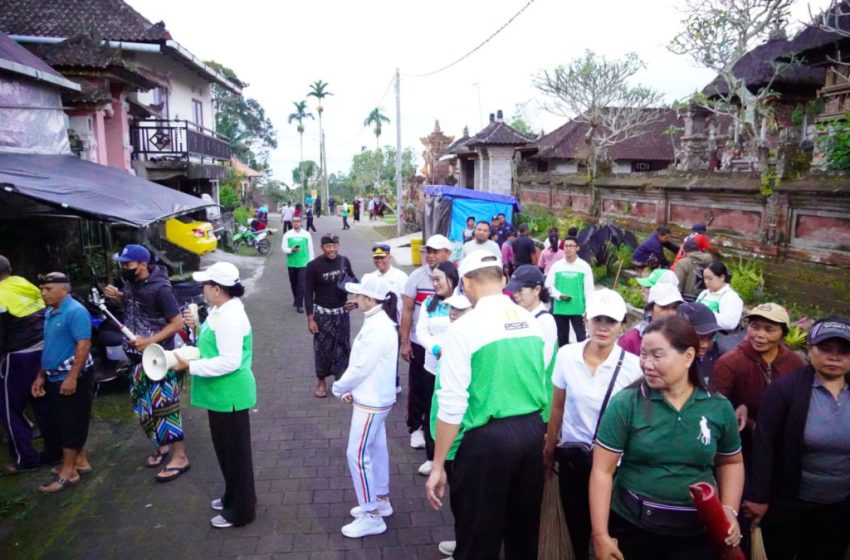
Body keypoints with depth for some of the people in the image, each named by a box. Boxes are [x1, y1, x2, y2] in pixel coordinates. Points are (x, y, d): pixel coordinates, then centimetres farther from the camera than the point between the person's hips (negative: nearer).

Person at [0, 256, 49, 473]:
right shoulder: (29, 287, 7)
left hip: (20, 357, -7)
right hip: (44, 351, 7)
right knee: (43, 405, 15)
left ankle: (25, 459, 12)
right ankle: (54, 451, 21)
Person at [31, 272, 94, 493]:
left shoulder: (75, 311, -16)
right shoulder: (49, 313, 12)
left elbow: (84, 345, -23)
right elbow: (49, 348, 19)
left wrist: (72, 377, -25)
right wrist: (41, 376, 16)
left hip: (72, 378, -9)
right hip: (54, 379, 9)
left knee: (70, 424, -1)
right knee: (56, 423, 16)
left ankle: (68, 471, 7)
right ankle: (79, 461, 27)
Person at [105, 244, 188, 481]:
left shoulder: (160, 288, -22)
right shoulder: (131, 282, 2)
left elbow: (177, 323, -20)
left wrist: (150, 341, -28)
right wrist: (118, 297, -1)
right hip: (139, 356, 8)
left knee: (163, 405, -6)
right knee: (143, 404, 17)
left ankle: (179, 456, 4)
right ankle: (161, 445, 34)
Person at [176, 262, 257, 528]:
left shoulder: (229, 317, -25)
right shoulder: (221, 311, 8)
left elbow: (229, 361, -28)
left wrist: (190, 366, -23)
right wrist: (197, 327, 4)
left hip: (229, 395, -11)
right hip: (222, 393, 11)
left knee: (235, 451, 3)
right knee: (227, 449, 23)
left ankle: (240, 511, 18)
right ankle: (233, 497, 40)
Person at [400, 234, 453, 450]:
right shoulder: (417, 276, -5)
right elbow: (407, 310, -2)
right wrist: (404, 342, -4)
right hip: (419, 343, 0)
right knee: (417, 388, 11)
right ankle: (415, 428, 29)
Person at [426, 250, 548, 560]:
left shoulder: (464, 327, -14)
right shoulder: (533, 322, 3)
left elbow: (453, 403, -15)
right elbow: (544, 382, 9)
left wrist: (438, 465, -8)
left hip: (487, 438, -6)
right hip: (533, 430, 6)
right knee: (524, 529, 24)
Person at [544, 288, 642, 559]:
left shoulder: (633, 366, -15)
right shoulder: (567, 355, -8)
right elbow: (557, 407, 3)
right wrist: (549, 449, 9)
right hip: (572, 456, 2)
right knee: (576, 528, 17)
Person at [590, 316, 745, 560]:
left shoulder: (719, 408, -4)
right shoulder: (625, 404, -12)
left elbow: (731, 462, 12)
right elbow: (602, 471, -11)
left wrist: (729, 510, -2)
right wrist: (601, 535, -14)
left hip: (698, 533, 2)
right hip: (633, 527, -1)